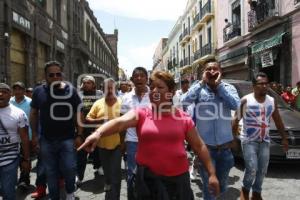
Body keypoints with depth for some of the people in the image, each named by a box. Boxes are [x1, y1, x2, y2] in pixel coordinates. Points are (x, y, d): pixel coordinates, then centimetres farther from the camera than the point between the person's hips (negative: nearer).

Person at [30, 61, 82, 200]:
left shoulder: (71, 91, -3)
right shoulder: (38, 91, 1)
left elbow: (78, 114, -1)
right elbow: (34, 114, 10)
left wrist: (80, 135, -4)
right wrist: (34, 135, 6)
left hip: (67, 138, -2)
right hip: (46, 140, 2)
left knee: (69, 168, -3)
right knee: (51, 171, 13)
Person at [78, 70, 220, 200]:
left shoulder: (183, 118, -1)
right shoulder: (141, 114, -4)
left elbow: (199, 146, 4)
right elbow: (120, 122, -22)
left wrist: (212, 173, 2)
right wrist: (98, 133, -40)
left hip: (178, 178, 1)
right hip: (148, 178, -1)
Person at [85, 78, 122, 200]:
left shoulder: (121, 102, -5)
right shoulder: (98, 103, 1)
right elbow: (88, 119, 1)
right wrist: (100, 120, -15)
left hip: (117, 143, -3)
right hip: (102, 143, 3)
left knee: (115, 172, -2)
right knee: (106, 169, 23)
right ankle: (108, 183, 51)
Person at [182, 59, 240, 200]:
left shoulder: (228, 88, -1)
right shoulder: (198, 88, -4)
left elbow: (235, 105, -19)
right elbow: (185, 101, -22)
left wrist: (219, 84, -17)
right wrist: (202, 82, -19)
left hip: (225, 146, 2)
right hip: (206, 146, -2)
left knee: (222, 186, 22)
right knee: (209, 185, 11)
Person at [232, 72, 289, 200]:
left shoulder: (272, 101, 6)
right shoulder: (245, 100, -10)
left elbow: (278, 121, 14)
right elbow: (236, 120, -8)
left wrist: (284, 138, 13)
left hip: (265, 141, 5)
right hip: (249, 141, -5)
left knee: (262, 170, 10)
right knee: (252, 169, -12)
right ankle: (245, 189, 15)